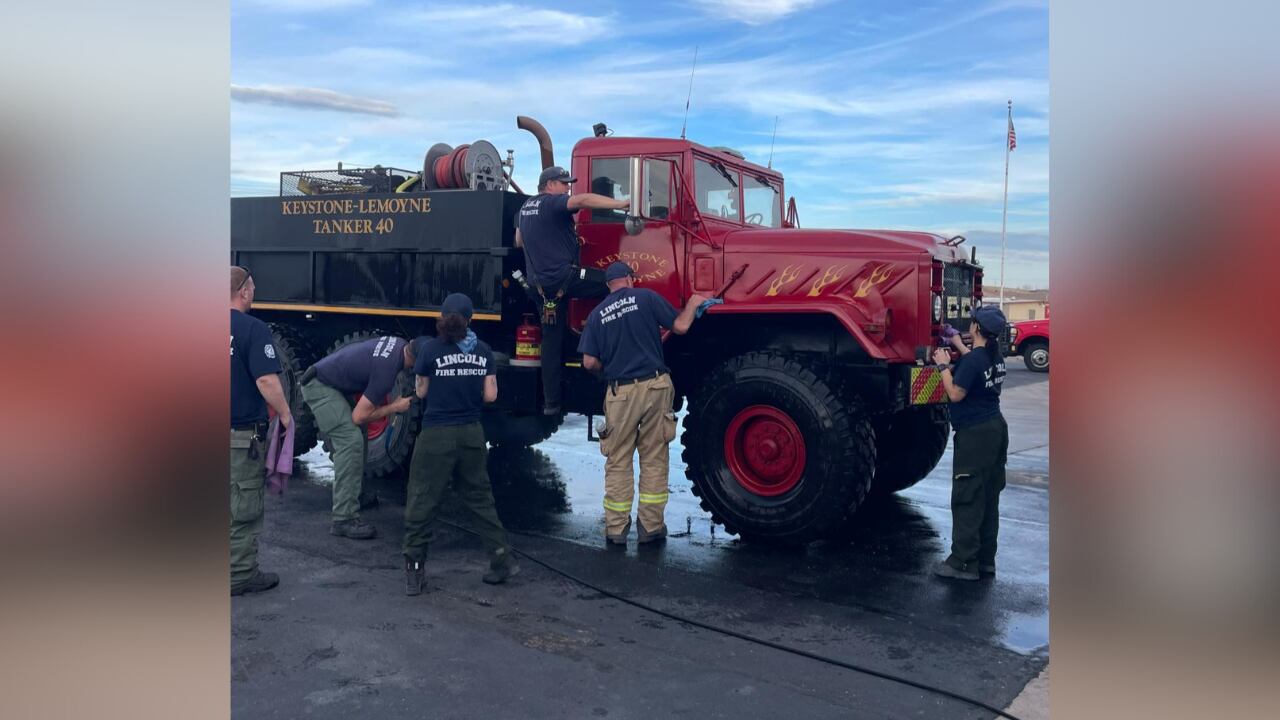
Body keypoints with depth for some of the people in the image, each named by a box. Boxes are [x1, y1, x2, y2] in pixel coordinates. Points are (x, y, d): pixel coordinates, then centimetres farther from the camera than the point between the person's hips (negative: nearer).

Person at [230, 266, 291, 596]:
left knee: (238, 503, 18)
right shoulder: (253, 328, -16)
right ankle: (241, 575, 14)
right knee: (244, 507, 5)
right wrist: (285, 414, -9)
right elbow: (267, 381, -22)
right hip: (243, 433, -6)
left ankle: (240, 571, 29)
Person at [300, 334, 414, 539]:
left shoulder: (400, 344, -5)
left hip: (330, 380, 10)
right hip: (320, 387, -10)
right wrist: (395, 408, -12)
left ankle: (357, 493, 32)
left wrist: (386, 399, 5)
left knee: (359, 436, 16)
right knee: (351, 441, -18)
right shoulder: (387, 371, -30)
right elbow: (359, 416, -22)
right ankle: (344, 520, -19)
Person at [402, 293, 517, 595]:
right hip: (472, 434, 4)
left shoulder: (431, 349, -8)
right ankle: (503, 561, 19)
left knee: (422, 503, 5)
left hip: (437, 436, -4)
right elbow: (490, 395, 2)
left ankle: (414, 573, 8)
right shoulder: (483, 350, 2)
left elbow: (421, 392, 1)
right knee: (479, 498, 17)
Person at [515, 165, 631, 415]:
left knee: (551, 341, 11)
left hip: (543, 285, 9)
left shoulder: (526, 207, 20)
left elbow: (519, 241, 34)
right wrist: (622, 204, -29)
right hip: (564, 276, -9)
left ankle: (551, 402, 13)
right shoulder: (552, 203, -7)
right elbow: (583, 199, -27)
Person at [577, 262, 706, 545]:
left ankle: (616, 528, 14)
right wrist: (693, 303, 17)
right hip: (655, 386, -1)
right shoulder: (646, 297, 1)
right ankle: (651, 525, 13)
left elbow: (589, 362, 2)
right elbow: (680, 326, -1)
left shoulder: (597, 314, 7)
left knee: (618, 462, 11)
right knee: (654, 458, 9)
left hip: (620, 393, 1)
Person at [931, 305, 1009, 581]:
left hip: (975, 435, -9)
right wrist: (959, 346, 33)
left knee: (967, 499, -4)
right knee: (989, 498, 13)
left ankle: (964, 563, -1)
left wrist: (944, 365, -6)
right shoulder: (995, 356, 8)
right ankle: (986, 559, 21)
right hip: (996, 429, 9)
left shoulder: (973, 360, -19)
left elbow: (956, 394, -16)